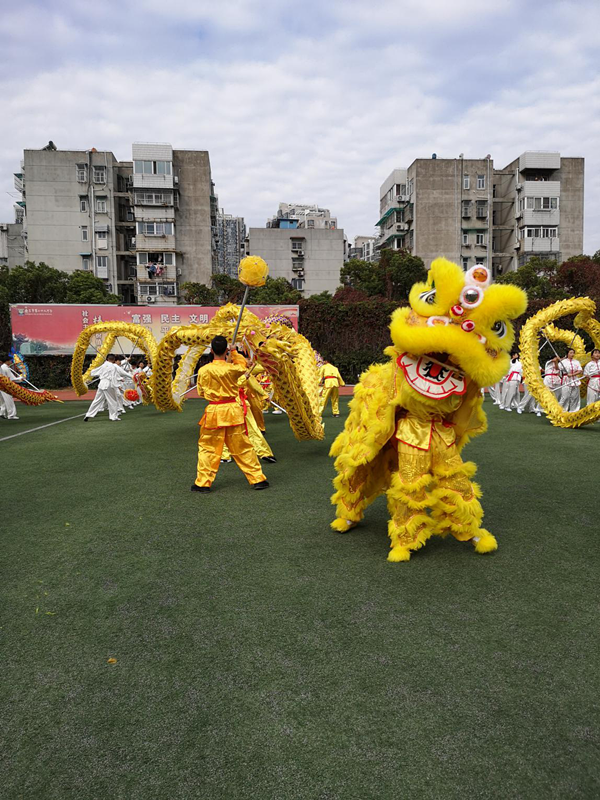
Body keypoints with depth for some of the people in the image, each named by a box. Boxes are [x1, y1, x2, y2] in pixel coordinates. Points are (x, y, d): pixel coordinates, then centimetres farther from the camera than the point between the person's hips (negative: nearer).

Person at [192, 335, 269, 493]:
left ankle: (203, 483, 14)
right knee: (243, 447, 10)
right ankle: (258, 479, 16)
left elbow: (201, 392, 6)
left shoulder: (203, 371, -9)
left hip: (214, 412, -1)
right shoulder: (232, 368, -9)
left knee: (207, 448, 10)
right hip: (233, 410, 1)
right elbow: (243, 365, 16)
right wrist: (234, 353, 24)